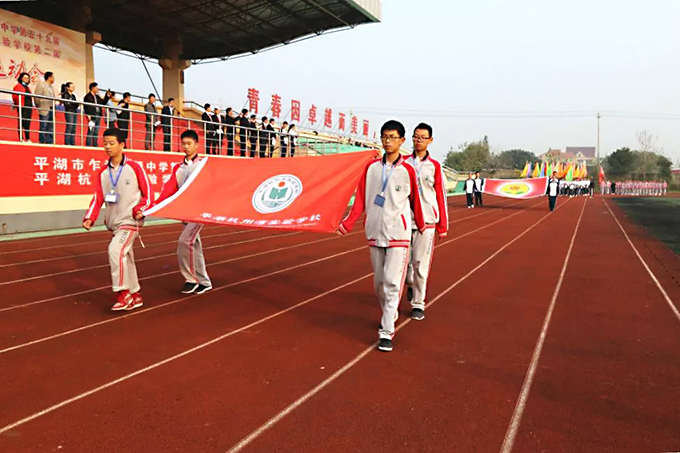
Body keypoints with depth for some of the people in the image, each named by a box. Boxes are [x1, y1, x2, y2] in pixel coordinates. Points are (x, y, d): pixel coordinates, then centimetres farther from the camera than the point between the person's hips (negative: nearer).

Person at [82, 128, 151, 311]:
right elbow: (97, 198, 4)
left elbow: (148, 192, -3)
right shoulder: (103, 173, 8)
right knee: (126, 258, 12)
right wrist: (90, 218, -9)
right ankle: (135, 296, 24)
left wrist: (141, 210, -18)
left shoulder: (135, 167, -6)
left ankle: (123, 293, -11)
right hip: (113, 222, 6)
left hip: (130, 221, -6)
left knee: (115, 250, -23)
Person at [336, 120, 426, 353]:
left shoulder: (407, 170, -2)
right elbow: (360, 198, 4)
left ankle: (386, 332, -4)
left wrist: (421, 225, 17)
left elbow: (415, 200, 7)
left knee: (392, 282, -9)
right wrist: (347, 223, -5)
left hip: (398, 234, -3)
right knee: (379, 281, 13)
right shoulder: (371, 167, 6)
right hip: (374, 232, 4)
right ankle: (390, 314, 36)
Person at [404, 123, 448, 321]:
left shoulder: (434, 166, 2)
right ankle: (410, 283, 38)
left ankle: (418, 304, 12)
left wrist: (443, 226, 1)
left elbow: (441, 195, 3)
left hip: (426, 221, -1)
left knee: (421, 263, -1)